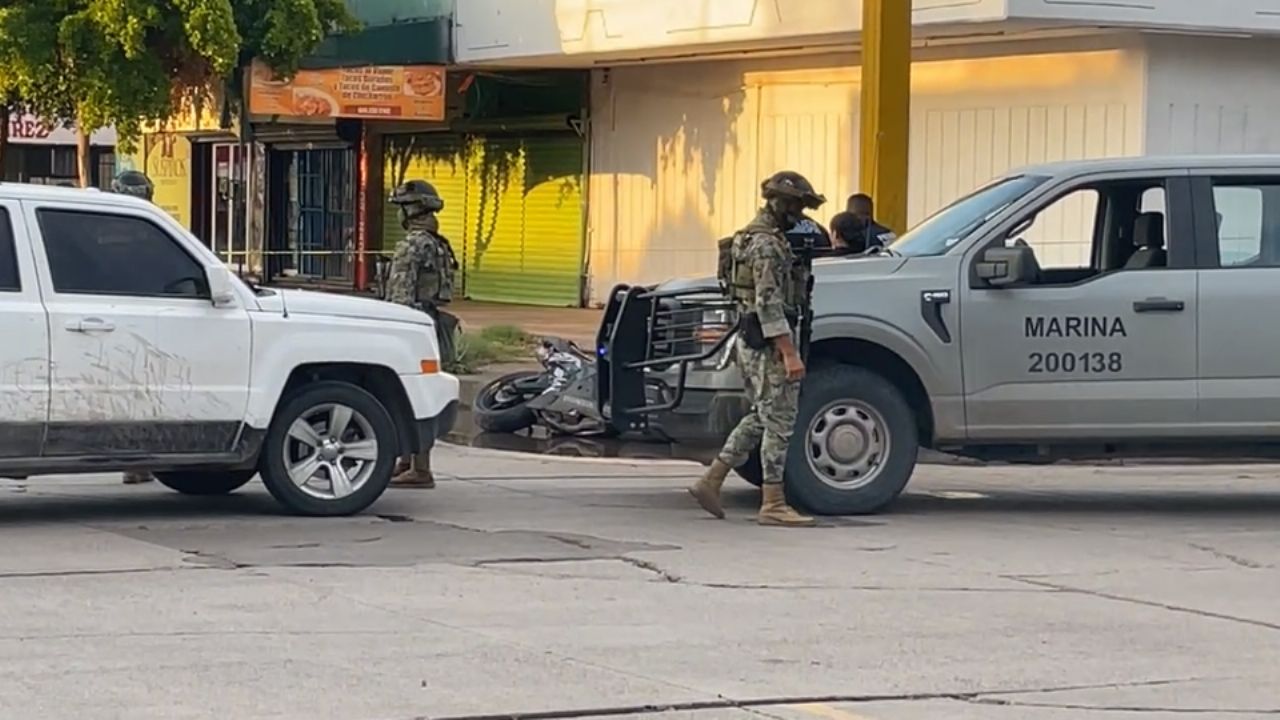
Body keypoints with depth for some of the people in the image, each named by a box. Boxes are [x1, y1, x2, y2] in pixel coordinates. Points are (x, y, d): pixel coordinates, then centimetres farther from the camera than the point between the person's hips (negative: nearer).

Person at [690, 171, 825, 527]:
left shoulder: (757, 238, 17)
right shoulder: (766, 245, -16)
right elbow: (769, 304, -22)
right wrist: (790, 353, -25)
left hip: (751, 342, 10)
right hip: (768, 345, -10)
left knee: (761, 418, 16)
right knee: (779, 421, -6)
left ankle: (710, 482, 15)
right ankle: (773, 504, -4)